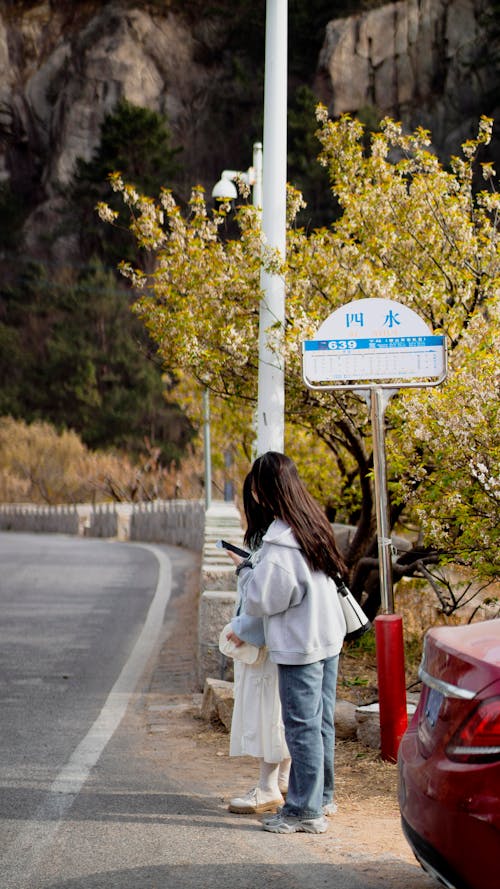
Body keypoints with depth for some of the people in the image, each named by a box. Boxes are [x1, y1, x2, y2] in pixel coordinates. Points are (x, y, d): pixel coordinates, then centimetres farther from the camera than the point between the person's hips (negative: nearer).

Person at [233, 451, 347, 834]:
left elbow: (262, 601, -17)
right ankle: (321, 796, 28)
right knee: (321, 722, 17)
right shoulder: (314, 524, 4)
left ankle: (305, 810, 4)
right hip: (328, 638, 9)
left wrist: (246, 570, 1)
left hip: (299, 647, -9)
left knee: (302, 727, -1)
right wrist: (257, 566, 13)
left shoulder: (280, 542, -22)